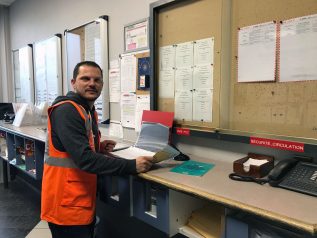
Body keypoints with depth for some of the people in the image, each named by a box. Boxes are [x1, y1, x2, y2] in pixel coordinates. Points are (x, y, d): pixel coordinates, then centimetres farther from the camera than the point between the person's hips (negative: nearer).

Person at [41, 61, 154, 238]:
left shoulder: (89, 110, 10)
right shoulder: (66, 111, -20)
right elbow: (85, 158, -28)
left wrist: (99, 148, 1)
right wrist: (132, 166, -26)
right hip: (67, 203, -9)